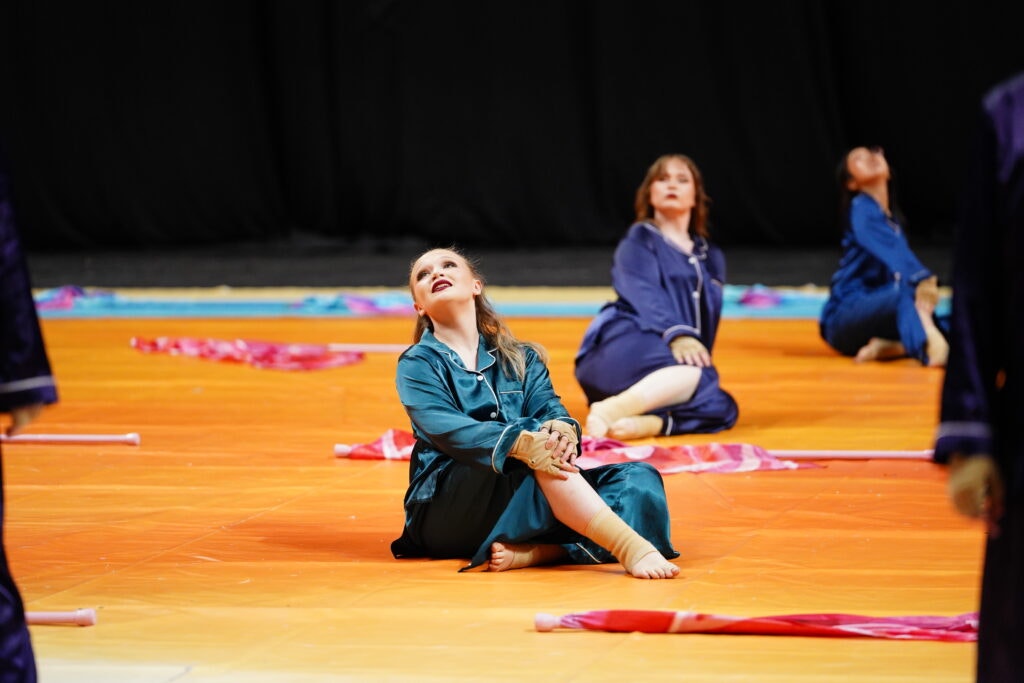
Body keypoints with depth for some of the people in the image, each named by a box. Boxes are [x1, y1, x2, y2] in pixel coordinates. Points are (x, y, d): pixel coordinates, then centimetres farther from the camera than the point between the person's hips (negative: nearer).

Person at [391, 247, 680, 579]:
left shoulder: (521, 358, 21)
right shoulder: (417, 365, 6)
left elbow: (549, 407, 1)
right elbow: (444, 428, -13)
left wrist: (561, 430, -26)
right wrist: (521, 443, -32)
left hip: (529, 494, 5)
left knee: (639, 477, -17)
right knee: (536, 452, -32)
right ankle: (632, 547, -46)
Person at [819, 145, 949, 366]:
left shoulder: (890, 217, 18)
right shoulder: (861, 210, -10)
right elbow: (891, 249, -28)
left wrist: (927, 281, -11)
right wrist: (920, 280, -43)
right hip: (844, 317, -8)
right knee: (908, 290, -37)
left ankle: (885, 348, -16)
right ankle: (935, 348, -59)